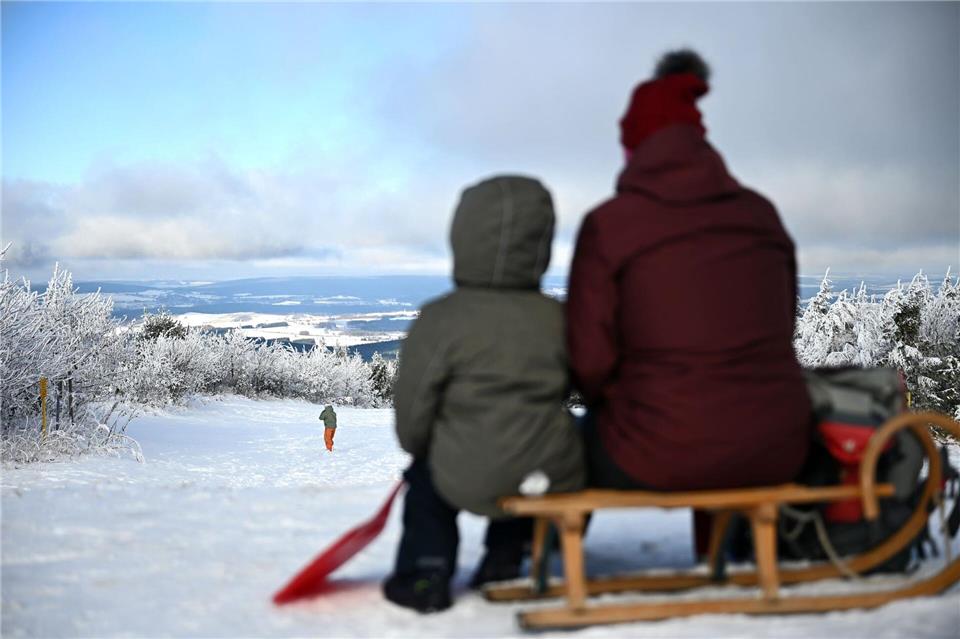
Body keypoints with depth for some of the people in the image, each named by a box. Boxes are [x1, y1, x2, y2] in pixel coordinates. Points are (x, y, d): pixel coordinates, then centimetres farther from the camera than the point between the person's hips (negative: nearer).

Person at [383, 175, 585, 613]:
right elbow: (565, 388, 9)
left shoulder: (440, 319, -13)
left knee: (425, 472, 30)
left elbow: (413, 413, -9)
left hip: (470, 483, -3)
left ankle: (426, 571, 24)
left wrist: (416, 445, 14)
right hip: (557, 478, 3)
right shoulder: (556, 317, -2)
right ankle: (505, 555, 43)